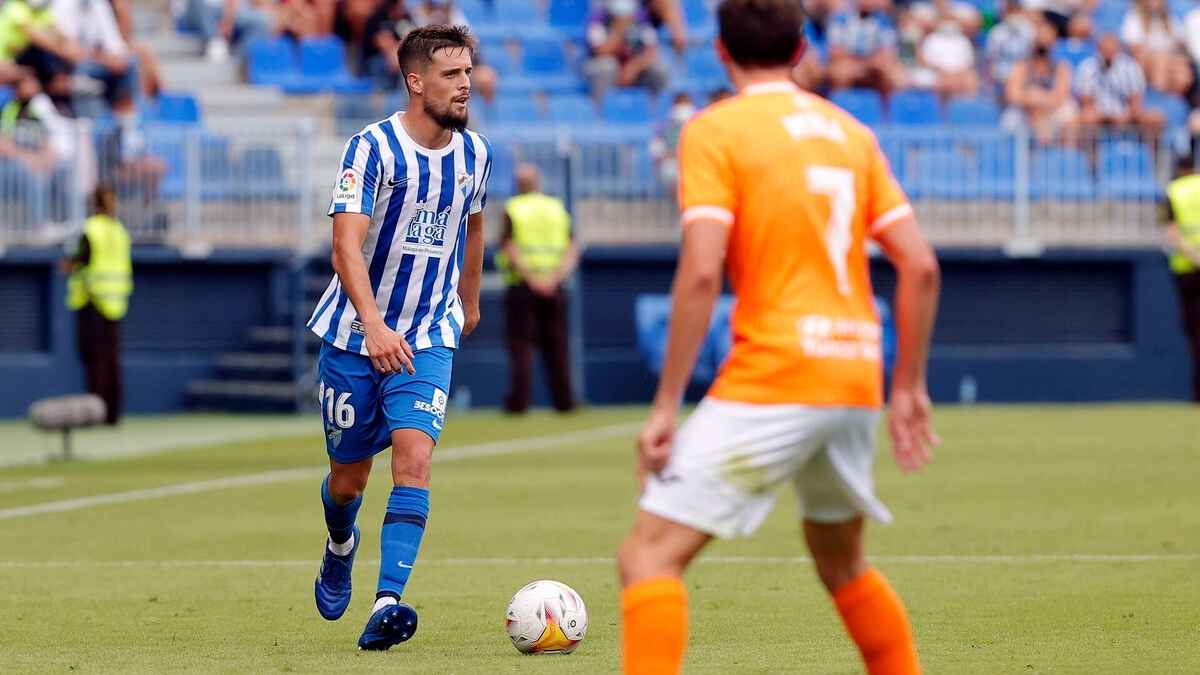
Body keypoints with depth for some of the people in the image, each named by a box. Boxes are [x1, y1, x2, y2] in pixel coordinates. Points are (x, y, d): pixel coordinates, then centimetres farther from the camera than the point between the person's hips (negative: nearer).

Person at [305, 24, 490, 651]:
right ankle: (340, 546, 47)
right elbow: (346, 245, -26)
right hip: (354, 334, -2)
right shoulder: (372, 147, -17)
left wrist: (470, 300, 34)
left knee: (414, 457, -19)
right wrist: (374, 326, -38)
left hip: (429, 339, 2)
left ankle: (387, 606, -24)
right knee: (348, 476, 10)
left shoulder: (474, 152, 0)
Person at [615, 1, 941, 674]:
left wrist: (666, 406, -12)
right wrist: (910, 387, 16)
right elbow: (920, 265, 8)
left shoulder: (714, 131, -3)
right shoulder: (850, 132, 14)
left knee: (650, 553, -6)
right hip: (856, 381, 6)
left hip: (770, 381, -6)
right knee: (841, 560, 28)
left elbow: (701, 272, -14)